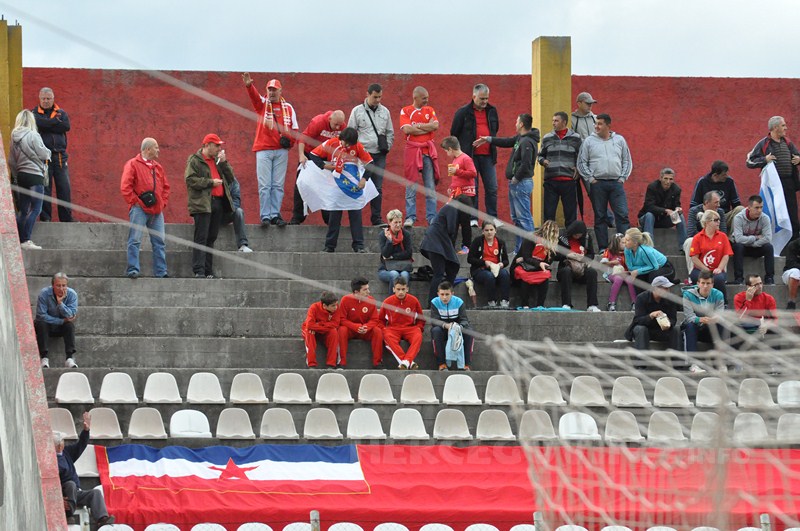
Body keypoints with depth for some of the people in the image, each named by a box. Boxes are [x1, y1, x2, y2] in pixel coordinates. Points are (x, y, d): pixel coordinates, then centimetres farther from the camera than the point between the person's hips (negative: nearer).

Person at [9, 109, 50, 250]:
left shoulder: (14, 138, 7)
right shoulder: (33, 135, -12)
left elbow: (11, 161, 11)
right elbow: (43, 154, -12)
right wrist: (47, 152, 10)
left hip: (21, 175, 7)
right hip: (35, 175, -7)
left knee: (23, 210, 12)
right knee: (35, 209, -5)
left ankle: (19, 241, 9)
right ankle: (26, 241, -13)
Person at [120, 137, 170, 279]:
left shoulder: (158, 166, 20)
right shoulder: (133, 164, -1)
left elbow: (166, 187, 24)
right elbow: (125, 187, -8)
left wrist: (163, 202, 10)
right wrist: (135, 202, -11)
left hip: (157, 211, 6)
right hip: (140, 209, -6)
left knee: (159, 242, 4)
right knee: (135, 240, -9)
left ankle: (161, 272, 8)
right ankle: (132, 270, -9)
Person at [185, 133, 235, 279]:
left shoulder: (217, 160, 20)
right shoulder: (195, 160, -1)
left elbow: (230, 178, 17)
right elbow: (190, 179, -13)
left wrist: (224, 162, 4)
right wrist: (211, 182, -12)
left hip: (218, 202, 7)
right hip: (202, 204, -7)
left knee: (211, 239, 9)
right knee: (201, 238, -10)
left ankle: (208, 271, 12)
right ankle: (199, 271, -13)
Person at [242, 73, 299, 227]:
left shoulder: (288, 108, 12)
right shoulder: (262, 103, 7)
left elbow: (294, 128, 14)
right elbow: (254, 96, -15)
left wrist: (289, 140, -6)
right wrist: (249, 85, -36)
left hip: (281, 151, 2)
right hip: (263, 150, -2)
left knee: (278, 185, 2)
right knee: (264, 185, -5)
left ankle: (275, 215, 5)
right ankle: (265, 216, -5)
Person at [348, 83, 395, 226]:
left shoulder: (385, 112, 11)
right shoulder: (357, 111, 1)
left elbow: (390, 132, 18)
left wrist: (387, 147, 6)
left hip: (380, 155, 3)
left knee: (378, 188, 4)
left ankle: (376, 218, 8)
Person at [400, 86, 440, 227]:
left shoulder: (430, 110, 12)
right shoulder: (405, 111, 2)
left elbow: (435, 126, -4)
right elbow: (406, 129, -12)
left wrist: (417, 126, -7)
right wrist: (427, 127, -6)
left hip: (428, 150, 3)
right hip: (412, 150, -3)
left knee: (430, 187, 2)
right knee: (411, 186, -1)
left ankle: (431, 217, 4)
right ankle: (410, 217, 3)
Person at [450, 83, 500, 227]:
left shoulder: (492, 111, 10)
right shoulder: (463, 112, -2)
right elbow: (454, 133, 5)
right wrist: (461, 151, 8)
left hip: (488, 156, 4)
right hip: (470, 156, -4)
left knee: (492, 188, 2)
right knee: (472, 188, -1)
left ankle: (492, 217, 8)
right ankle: (473, 219, 2)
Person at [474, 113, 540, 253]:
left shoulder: (527, 142, -18)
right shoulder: (520, 138, 13)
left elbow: (525, 164, -26)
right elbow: (507, 142, 30)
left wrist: (516, 179, -17)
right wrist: (488, 139, 34)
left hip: (522, 183, -11)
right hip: (515, 184, 11)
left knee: (524, 217, -10)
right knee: (516, 218, 15)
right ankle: (519, 249, 20)